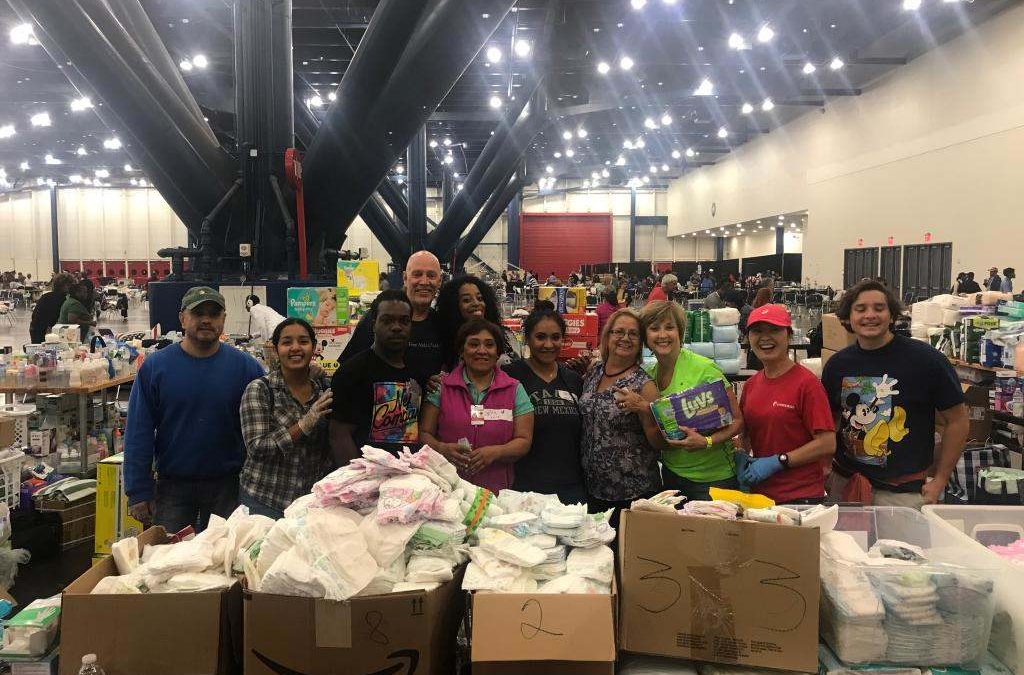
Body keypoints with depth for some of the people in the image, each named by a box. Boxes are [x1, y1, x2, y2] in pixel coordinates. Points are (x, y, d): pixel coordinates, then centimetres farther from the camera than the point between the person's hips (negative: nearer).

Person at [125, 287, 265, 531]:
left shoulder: (246, 366, -3)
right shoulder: (155, 366, -3)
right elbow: (138, 434, -2)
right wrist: (138, 492, -5)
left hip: (228, 486, 0)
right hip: (171, 486, 0)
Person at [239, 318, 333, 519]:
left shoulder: (324, 387, 2)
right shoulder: (259, 389, -9)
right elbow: (257, 448, -16)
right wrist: (304, 425, -24)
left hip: (313, 498, 4)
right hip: (265, 501, -3)